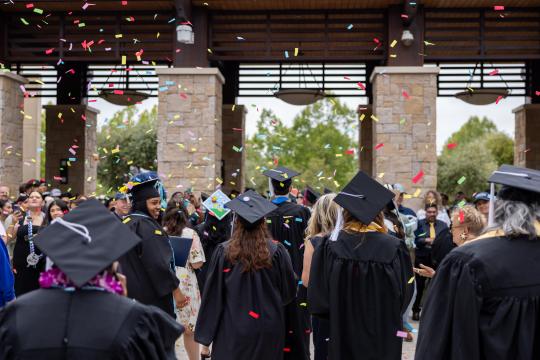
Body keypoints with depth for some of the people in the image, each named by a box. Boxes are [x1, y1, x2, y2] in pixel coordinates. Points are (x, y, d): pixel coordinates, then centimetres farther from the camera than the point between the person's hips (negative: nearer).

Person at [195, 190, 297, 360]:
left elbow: (213, 295, -5)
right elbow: (289, 291, 3)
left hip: (232, 331, -1)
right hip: (268, 332, 1)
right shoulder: (277, 251, -9)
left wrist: (204, 333, 4)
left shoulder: (224, 252, -11)